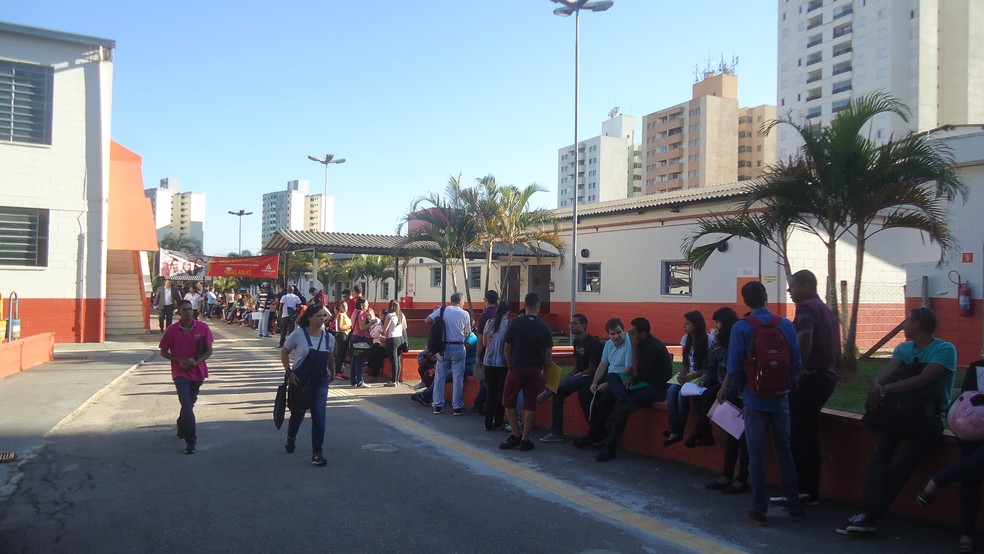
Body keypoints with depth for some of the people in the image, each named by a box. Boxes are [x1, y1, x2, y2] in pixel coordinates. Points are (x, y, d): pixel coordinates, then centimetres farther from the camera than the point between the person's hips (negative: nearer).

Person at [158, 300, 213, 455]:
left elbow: (209, 351, -2)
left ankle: (181, 427, 46)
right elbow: (163, 352, 2)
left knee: (189, 403, 19)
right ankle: (191, 440, -9)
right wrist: (178, 361, -14)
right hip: (180, 373, -2)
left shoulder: (203, 328, -7)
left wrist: (196, 361, -19)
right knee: (187, 404, -14)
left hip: (197, 371, 3)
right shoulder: (171, 330, -8)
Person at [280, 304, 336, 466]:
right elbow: (284, 352, -3)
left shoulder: (329, 337, -4)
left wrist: (332, 372, 21)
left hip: (320, 381, 2)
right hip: (300, 380, -1)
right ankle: (291, 438, 48)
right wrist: (289, 372, -11)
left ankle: (317, 453, 0)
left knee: (319, 416, -7)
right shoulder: (298, 334, -14)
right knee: (298, 413, 17)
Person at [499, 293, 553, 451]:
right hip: (535, 369, 2)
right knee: (530, 404, 6)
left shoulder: (515, 323, -6)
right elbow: (548, 352, 2)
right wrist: (543, 369, 17)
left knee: (509, 402, 11)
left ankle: (516, 435, 8)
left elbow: (506, 349, -2)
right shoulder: (544, 326, -2)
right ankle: (525, 440, 7)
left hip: (516, 367, -2)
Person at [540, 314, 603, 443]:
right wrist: (568, 377, -1)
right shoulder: (576, 342, 11)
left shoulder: (593, 343, -15)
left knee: (562, 385, -32)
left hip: (590, 377, -8)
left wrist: (572, 378, -14)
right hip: (578, 376, 8)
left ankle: (547, 393, -3)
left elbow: (592, 369, -16)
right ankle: (556, 432, -6)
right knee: (558, 393, -9)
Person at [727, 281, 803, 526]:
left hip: (754, 399, -3)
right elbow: (796, 365, -1)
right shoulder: (786, 325, -3)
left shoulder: (740, 328, -11)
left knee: (756, 454, 5)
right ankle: (794, 506, 22)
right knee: (784, 450, 15)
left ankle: (759, 510, 10)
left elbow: (734, 369, -10)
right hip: (780, 398, 3)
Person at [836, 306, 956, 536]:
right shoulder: (903, 349, 19)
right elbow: (887, 371, 2)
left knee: (898, 465, -22)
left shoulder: (945, 349, -1)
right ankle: (866, 516, -27)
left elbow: (923, 380, -16)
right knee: (880, 458, -20)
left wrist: (887, 388, -18)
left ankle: (868, 516, -19)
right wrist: (876, 384, -21)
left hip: (929, 418, -5)